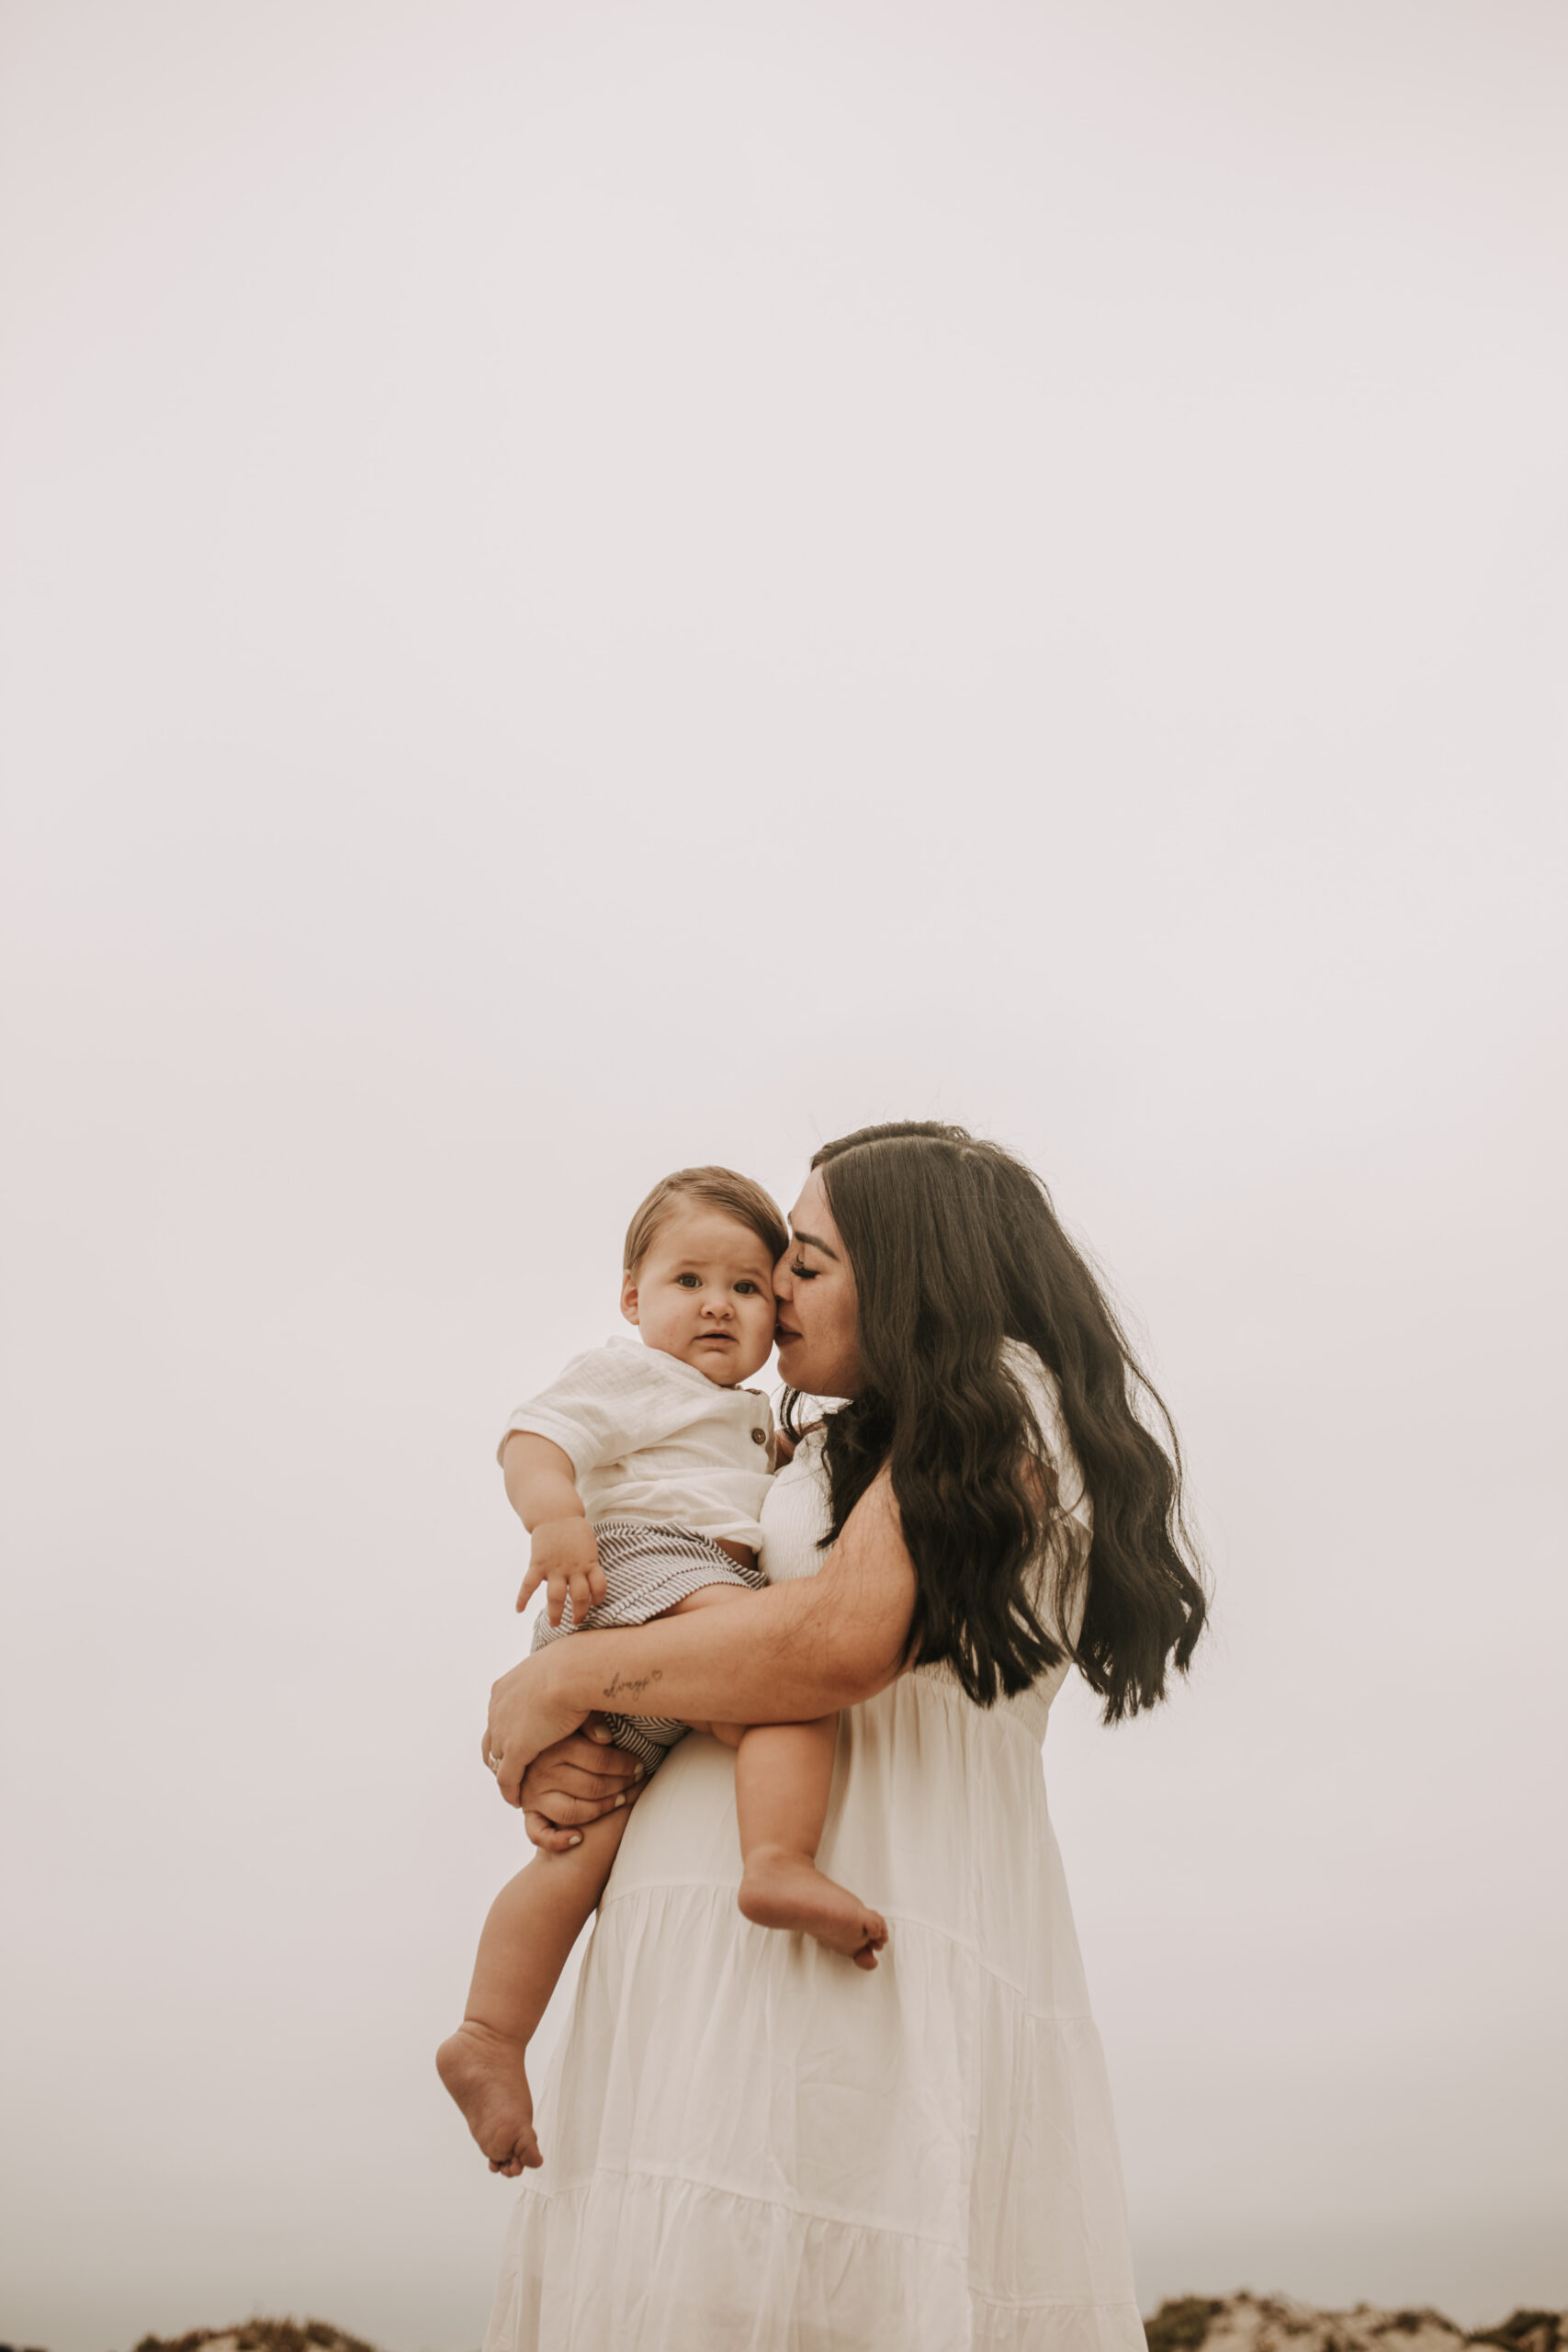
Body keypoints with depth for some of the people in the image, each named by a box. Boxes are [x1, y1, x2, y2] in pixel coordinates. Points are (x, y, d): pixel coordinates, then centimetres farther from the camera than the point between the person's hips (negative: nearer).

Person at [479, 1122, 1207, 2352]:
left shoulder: (1001, 1394, 1)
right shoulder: (828, 1455, 26)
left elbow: (846, 1639, -14)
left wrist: (568, 1677, -4)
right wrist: (561, 1751, 1)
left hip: (863, 1910, -7)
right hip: (724, 1905, 8)